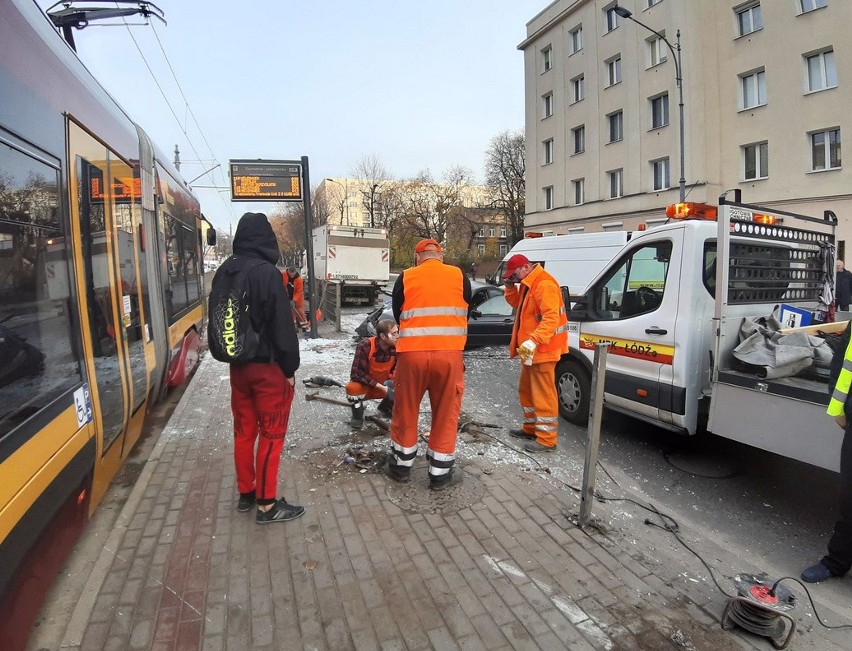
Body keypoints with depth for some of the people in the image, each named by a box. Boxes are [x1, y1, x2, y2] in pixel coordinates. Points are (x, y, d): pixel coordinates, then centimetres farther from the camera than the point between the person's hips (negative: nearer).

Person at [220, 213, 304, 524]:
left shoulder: (224, 272, 5)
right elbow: (283, 326, -18)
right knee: (271, 434, 2)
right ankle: (267, 504, 10)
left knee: (244, 430, 16)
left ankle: (246, 493, 29)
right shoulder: (267, 273, -18)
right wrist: (290, 367, -10)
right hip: (268, 366, -7)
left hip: (237, 365, 7)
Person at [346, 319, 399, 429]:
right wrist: (380, 387, -32)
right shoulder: (365, 347, -28)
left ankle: (385, 406, 11)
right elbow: (356, 374, -28)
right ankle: (357, 415, -3)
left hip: (385, 384, 4)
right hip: (365, 386, -4)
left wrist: (392, 381, -26)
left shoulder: (396, 347, -17)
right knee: (352, 388, -36)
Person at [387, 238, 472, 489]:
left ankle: (401, 466, 30)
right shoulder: (459, 276, 6)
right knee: (446, 414, 11)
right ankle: (440, 473, 20)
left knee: (406, 410, 16)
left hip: (412, 353, 1)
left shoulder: (405, 277, 5)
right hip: (449, 353, 0)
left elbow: (397, 314, 14)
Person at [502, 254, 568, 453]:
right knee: (526, 390, 20)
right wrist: (510, 288, 6)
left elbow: (551, 318, -27)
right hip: (530, 349, 11)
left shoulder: (544, 285, -20)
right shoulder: (528, 284, 13)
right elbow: (518, 304, 23)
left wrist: (533, 341, -35)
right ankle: (531, 428, 34)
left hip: (542, 349, -11)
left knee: (543, 394, -5)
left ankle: (547, 439, 2)